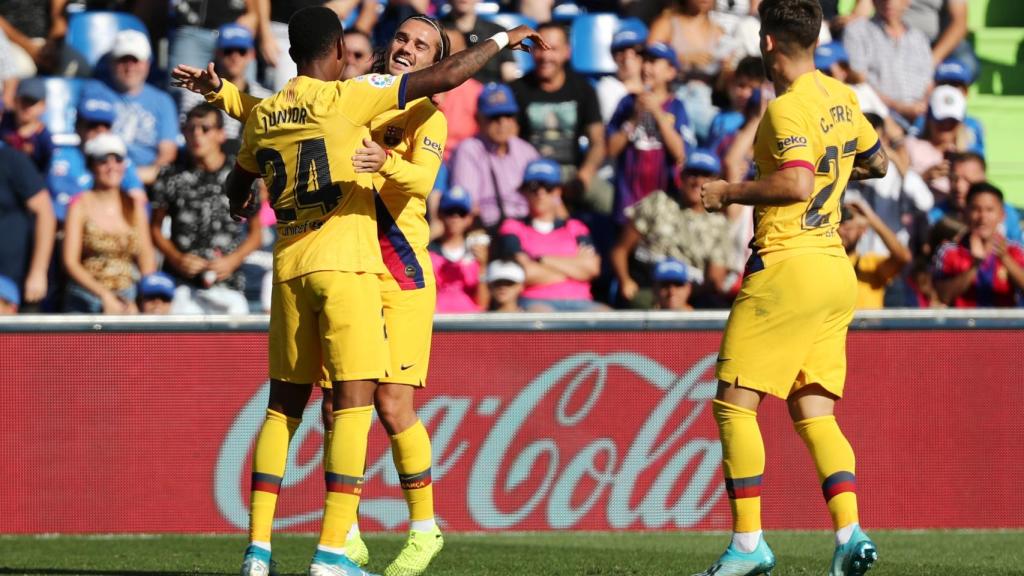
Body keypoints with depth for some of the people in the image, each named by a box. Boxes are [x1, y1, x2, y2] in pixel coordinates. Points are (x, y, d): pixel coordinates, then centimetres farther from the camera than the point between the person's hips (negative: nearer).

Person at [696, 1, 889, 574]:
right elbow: (878, 162, 26)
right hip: (835, 269, 9)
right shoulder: (842, 98, 13)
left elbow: (796, 184, -25)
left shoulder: (789, 108, -13)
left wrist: (729, 192, -13)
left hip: (788, 265, -9)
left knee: (735, 402, -2)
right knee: (813, 412, 9)